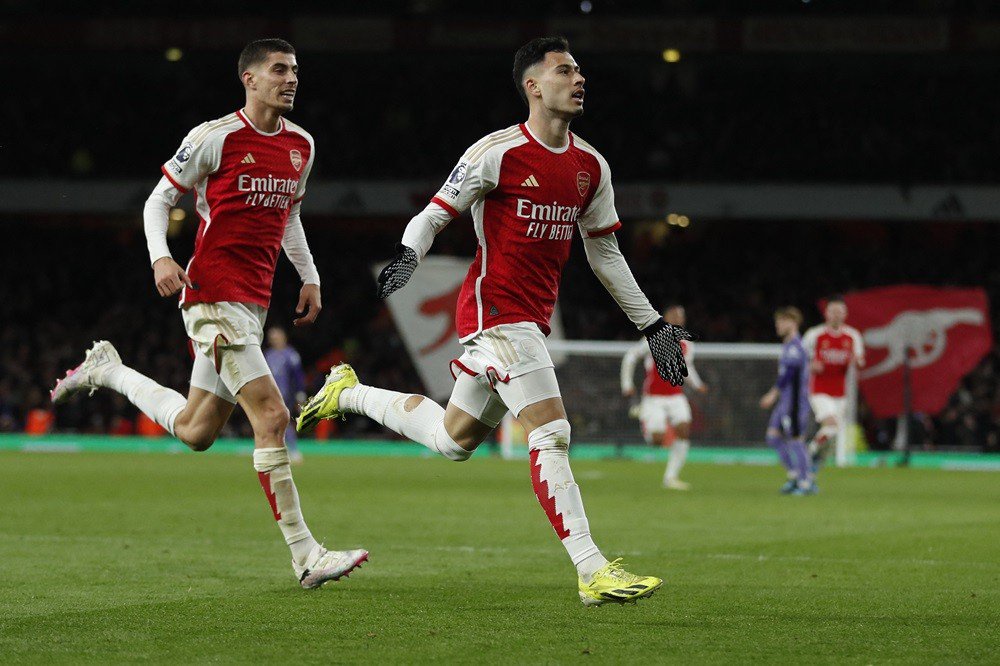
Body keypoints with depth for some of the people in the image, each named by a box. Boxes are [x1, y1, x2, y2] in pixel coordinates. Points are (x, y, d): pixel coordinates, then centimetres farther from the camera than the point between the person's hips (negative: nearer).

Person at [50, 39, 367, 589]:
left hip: (252, 303, 8)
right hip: (213, 293, -8)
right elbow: (159, 198, 0)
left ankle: (106, 369, 35)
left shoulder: (301, 145, 13)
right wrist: (160, 257, -15)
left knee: (195, 431, 14)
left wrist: (310, 277, 18)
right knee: (271, 416, -16)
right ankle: (305, 556, -13)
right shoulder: (215, 138, -8)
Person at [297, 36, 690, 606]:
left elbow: (605, 253, 19)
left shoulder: (591, 166, 9)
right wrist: (408, 254, -27)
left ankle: (348, 393, 37)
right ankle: (592, 571, -16)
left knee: (454, 438, 17)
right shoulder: (498, 153, -11)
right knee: (552, 432, -16)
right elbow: (437, 213, -6)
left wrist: (653, 326, 18)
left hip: (532, 318, 8)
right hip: (495, 308, -8)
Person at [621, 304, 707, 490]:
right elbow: (630, 357, 0)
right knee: (657, 439, -13)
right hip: (654, 397, -4)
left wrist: (697, 385, 6)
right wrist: (627, 384, -5)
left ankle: (671, 477, -7)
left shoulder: (687, 346, 5)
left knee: (684, 432, -15)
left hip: (676, 396, 4)